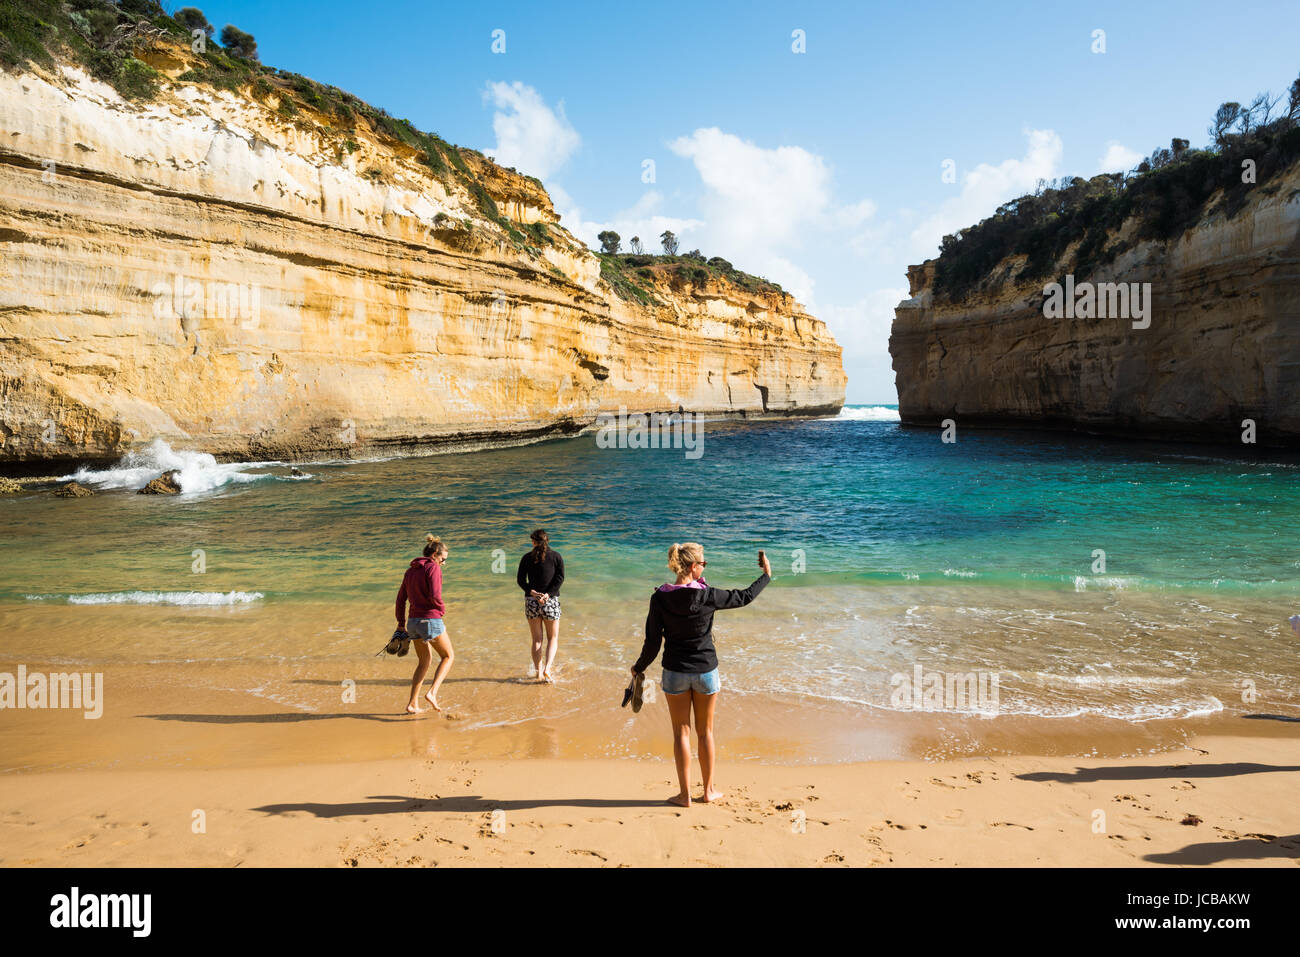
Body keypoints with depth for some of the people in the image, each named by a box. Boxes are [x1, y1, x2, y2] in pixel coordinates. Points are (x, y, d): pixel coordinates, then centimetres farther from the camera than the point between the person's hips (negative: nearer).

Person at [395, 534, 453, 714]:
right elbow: (435, 596, -19)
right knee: (449, 656, 10)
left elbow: (401, 599, 17)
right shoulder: (433, 568, -10)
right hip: (431, 620, -7)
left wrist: (401, 623, 22)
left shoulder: (410, 571, 14)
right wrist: (442, 609, 2)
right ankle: (432, 693, -7)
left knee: (424, 661, 20)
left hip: (414, 621, 7)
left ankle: (412, 705, 18)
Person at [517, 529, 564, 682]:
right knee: (553, 638, 11)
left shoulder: (527, 558, 3)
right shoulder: (556, 556, 0)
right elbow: (560, 578, -10)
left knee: (537, 640, 12)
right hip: (551, 601, -1)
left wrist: (532, 592, -14)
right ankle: (547, 669, -6)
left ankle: (539, 672, 13)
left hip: (531, 600, 1)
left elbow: (520, 579, -6)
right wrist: (548, 595, -15)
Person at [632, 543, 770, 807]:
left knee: (681, 732, 11)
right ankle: (708, 790, 27)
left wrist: (639, 667, 10)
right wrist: (766, 575, 16)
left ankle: (685, 794, 16)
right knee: (705, 731, 16)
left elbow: (652, 642, -7)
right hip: (706, 671, 0)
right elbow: (745, 597, 0)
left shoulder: (660, 598, -12)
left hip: (675, 672, 0)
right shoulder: (708, 596, -16)